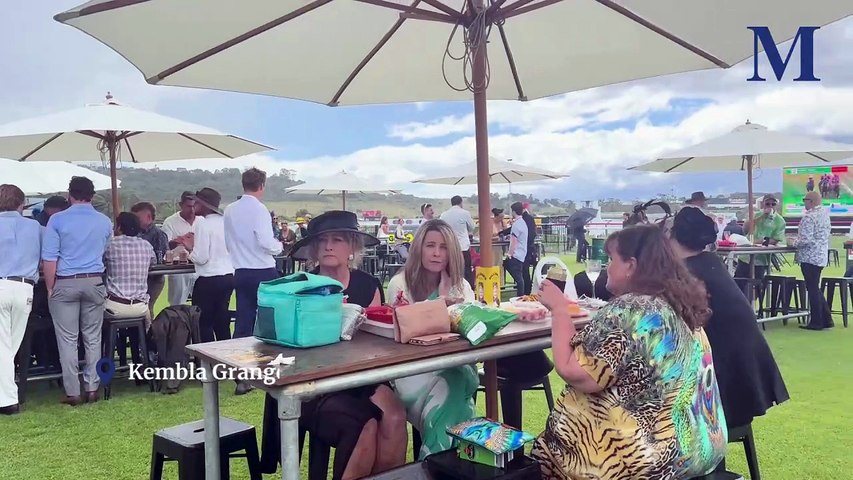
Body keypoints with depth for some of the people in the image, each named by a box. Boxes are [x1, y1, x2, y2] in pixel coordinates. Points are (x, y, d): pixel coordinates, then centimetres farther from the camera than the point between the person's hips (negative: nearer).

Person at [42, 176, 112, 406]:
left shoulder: (57, 220, -6)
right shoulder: (105, 222, 4)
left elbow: (49, 258, -9)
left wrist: (50, 288, -1)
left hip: (66, 283, -2)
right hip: (94, 283, 3)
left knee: (67, 340, 4)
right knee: (93, 338, 10)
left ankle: (72, 393, 6)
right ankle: (92, 388, 12)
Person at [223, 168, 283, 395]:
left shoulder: (230, 210, 6)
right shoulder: (259, 209, -13)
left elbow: (228, 243, 12)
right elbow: (266, 243, -19)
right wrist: (279, 246, 1)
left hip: (241, 272, 6)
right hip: (263, 272, -6)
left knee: (243, 323, 7)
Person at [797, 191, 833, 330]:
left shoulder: (809, 217, -17)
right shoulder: (825, 214, 10)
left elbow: (806, 240, -23)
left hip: (810, 257, -9)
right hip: (822, 257, 9)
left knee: (813, 290, -2)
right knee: (816, 289, 17)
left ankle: (816, 322, 4)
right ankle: (826, 319, 18)